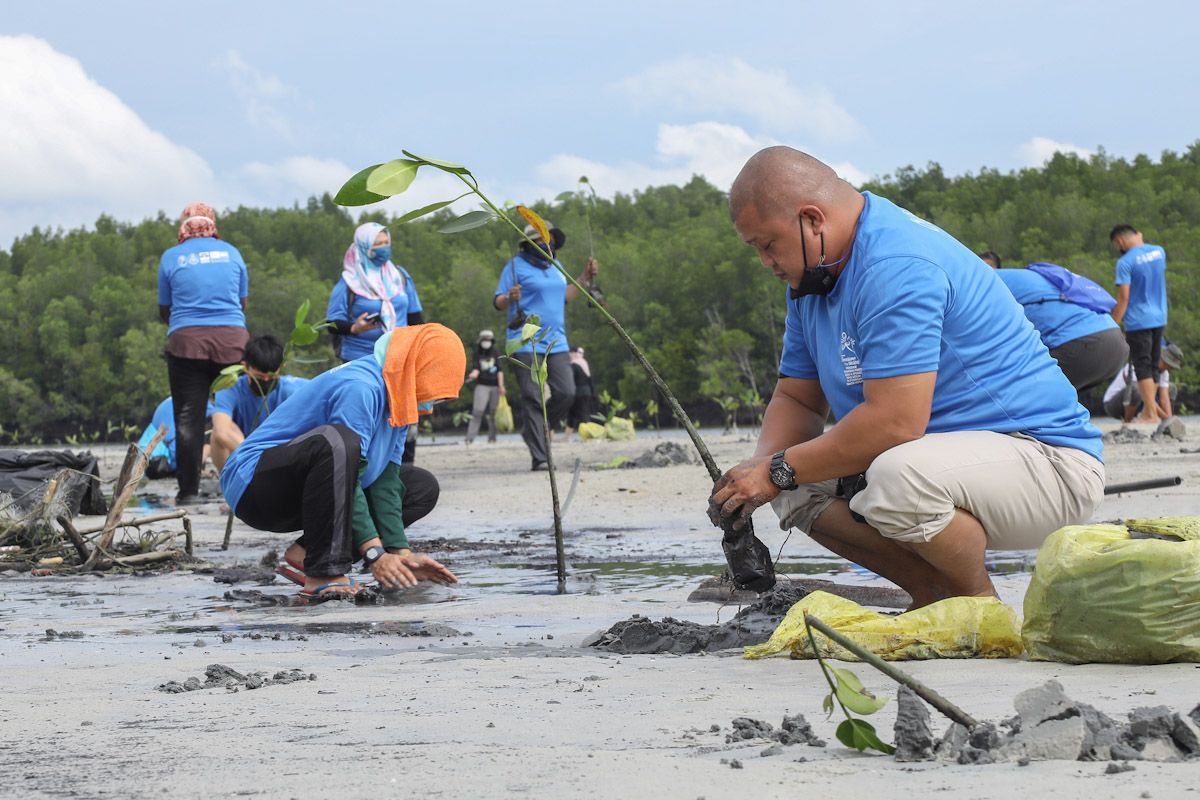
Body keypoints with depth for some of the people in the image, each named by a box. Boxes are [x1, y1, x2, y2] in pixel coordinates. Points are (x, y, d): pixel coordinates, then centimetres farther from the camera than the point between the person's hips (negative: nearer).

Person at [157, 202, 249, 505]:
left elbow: (164, 309, 13)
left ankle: (189, 490, -3)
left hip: (186, 341, -1)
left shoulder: (171, 258, 5)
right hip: (232, 340, 1)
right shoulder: (231, 253, 9)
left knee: (188, 418, 1)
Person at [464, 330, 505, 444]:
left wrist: (501, 385, -4)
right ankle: (470, 438, -18)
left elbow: (500, 370, 5)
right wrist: (474, 374, -29)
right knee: (478, 411, -15)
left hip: (495, 386, 2)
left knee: (493, 412, 1)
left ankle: (492, 437, 10)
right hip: (482, 385, -2)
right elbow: (475, 368, -5)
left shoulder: (495, 354, 9)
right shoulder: (476, 354, 6)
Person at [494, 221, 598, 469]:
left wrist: (584, 277, 19)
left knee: (566, 393, -5)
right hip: (526, 344, -6)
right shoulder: (517, 265, -2)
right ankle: (539, 458, -9)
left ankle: (533, 431, 18)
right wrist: (510, 298, -25)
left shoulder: (555, 266, 18)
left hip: (556, 342, 6)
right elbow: (498, 302, -3)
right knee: (533, 400, -9)